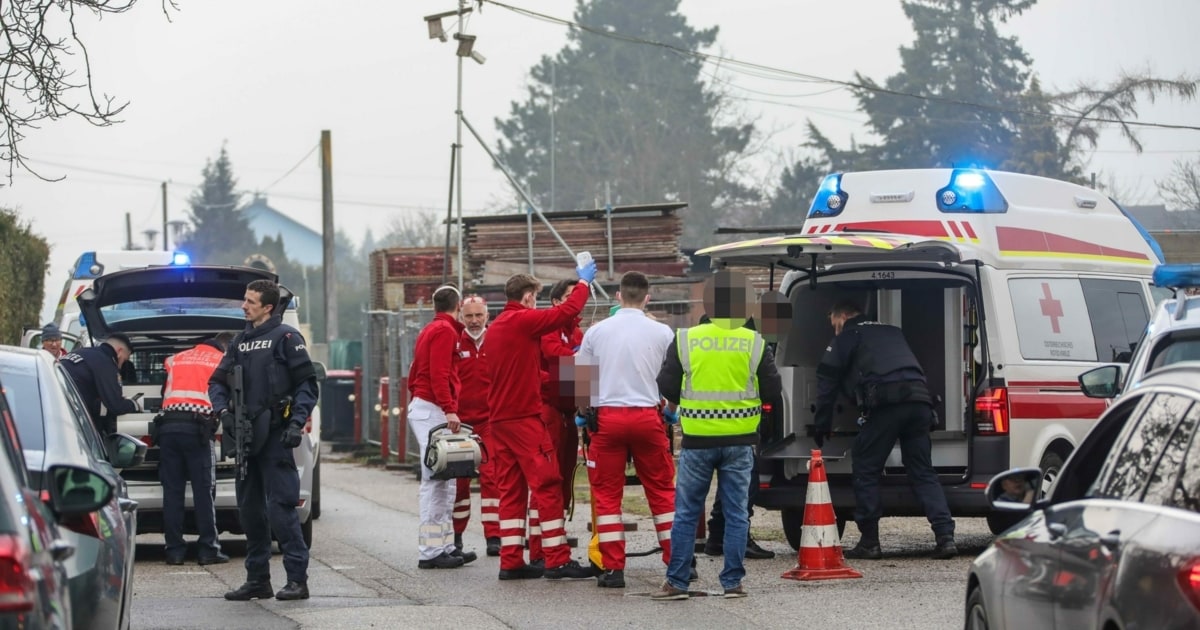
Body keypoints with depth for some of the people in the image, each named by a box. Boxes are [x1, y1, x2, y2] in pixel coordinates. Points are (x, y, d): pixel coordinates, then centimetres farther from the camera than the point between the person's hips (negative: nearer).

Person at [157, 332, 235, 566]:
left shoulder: (175, 360, 23)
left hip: (168, 424, 4)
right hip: (197, 427, -4)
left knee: (172, 491, 4)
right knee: (203, 491, -2)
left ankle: (174, 549, 4)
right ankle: (207, 549, -4)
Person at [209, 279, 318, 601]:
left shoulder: (285, 337, -3)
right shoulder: (240, 342, 17)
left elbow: (307, 382, -6)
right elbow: (217, 382, 19)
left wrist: (297, 422, -16)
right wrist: (223, 411, -1)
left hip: (275, 436, -7)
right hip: (246, 437, 7)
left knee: (280, 507, -11)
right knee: (250, 510, 10)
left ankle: (297, 579, -9)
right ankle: (257, 579, 17)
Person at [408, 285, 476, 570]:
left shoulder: (429, 330, 21)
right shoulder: (445, 331, -9)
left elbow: (415, 374, 23)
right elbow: (439, 374, -19)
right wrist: (449, 409, -24)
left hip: (421, 406, 10)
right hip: (433, 411, -10)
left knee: (444, 482, 12)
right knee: (435, 482, -11)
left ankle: (445, 546, 14)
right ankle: (431, 551, -13)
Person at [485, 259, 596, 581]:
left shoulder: (495, 327, 16)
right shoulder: (524, 320, -10)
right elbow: (568, 311, -11)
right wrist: (583, 282, 4)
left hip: (499, 418, 9)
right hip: (525, 417, -9)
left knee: (511, 489, 8)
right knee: (547, 485, -6)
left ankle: (511, 561, 7)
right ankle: (557, 560, -8)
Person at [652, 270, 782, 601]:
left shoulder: (685, 340, -5)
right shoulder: (753, 343, -3)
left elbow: (667, 386, -2)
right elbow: (773, 390, 0)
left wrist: (673, 406, 19)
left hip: (697, 439, 0)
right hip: (739, 440, 0)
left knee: (686, 513, 8)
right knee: (736, 513, 8)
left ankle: (677, 582, 8)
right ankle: (732, 582, 7)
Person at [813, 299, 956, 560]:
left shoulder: (848, 336, 15)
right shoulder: (891, 332, 33)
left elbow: (827, 379, 10)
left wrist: (822, 424, 14)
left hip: (887, 401, -6)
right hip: (920, 400, 6)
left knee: (865, 469, 4)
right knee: (923, 472, 9)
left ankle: (869, 543, 3)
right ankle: (945, 536, -5)